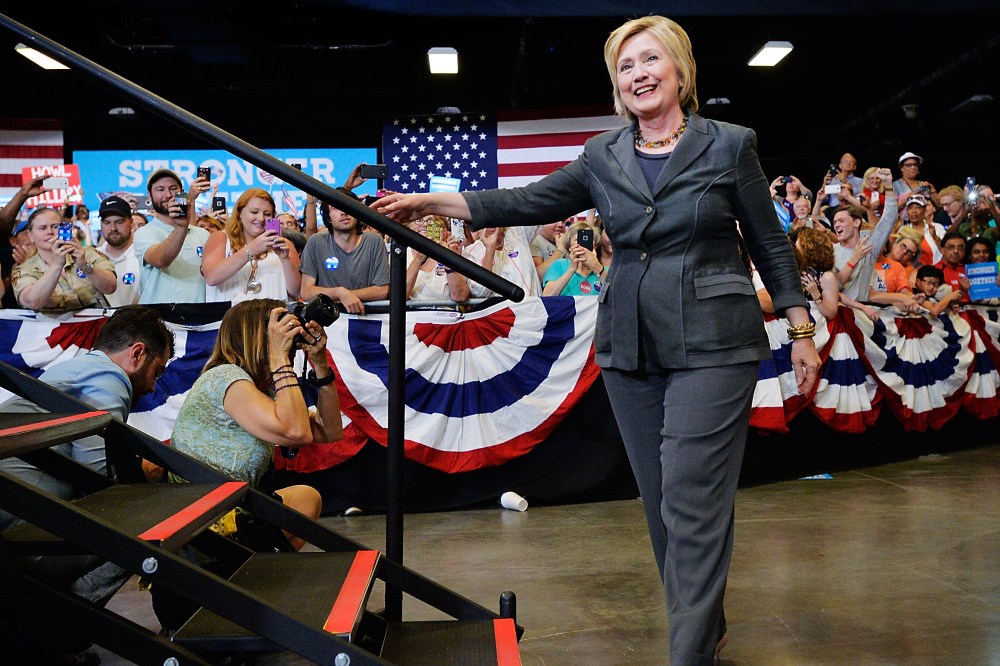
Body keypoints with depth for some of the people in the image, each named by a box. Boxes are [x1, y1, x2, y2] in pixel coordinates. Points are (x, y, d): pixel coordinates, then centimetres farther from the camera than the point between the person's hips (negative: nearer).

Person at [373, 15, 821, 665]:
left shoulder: (729, 146, 0)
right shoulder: (604, 156, 9)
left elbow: (771, 245, 4)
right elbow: (527, 202, 10)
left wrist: (801, 330, 2)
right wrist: (431, 202, 3)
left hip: (712, 345, -4)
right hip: (631, 347, 4)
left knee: (692, 500, -8)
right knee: (662, 500, 10)